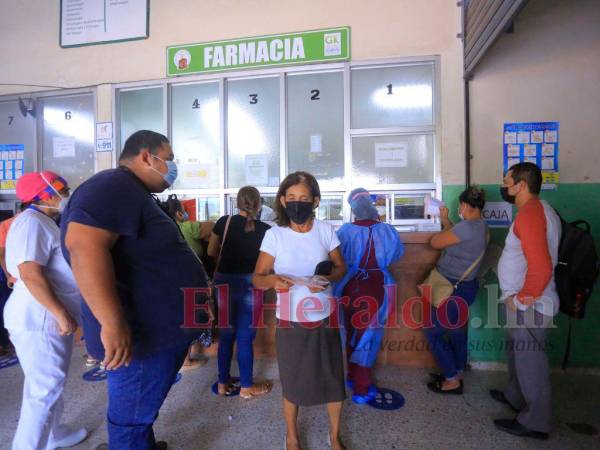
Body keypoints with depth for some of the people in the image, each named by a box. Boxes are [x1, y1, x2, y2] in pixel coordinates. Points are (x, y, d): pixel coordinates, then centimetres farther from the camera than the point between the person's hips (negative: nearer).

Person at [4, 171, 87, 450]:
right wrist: (61, 314, -24)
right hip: (40, 318, -11)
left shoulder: (43, 222, 15)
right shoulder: (32, 222, -18)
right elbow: (31, 274, -26)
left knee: (49, 384, 22)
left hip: (49, 316, 11)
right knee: (44, 390, -2)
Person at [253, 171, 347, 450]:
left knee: (333, 378, 13)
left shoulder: (325, 231, -7)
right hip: (290, 321, -1)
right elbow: (257, 278, -8)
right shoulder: (274, 235, -11)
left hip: (325, 318, 1)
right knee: (292, 382, 15)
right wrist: (272, 280, -30)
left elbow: (341, 267, 3)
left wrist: (328, 278, -19)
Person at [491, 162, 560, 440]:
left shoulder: (529, 214, -23)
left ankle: (535, 422, 23)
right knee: (517, 353, 24)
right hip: (523, 303, 10)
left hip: (529, 305, -10)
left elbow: (541, 267, -32)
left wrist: (523, 297, -18)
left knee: (530, 360, 5)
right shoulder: (537, 209, 10)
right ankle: (516, 397, 43)